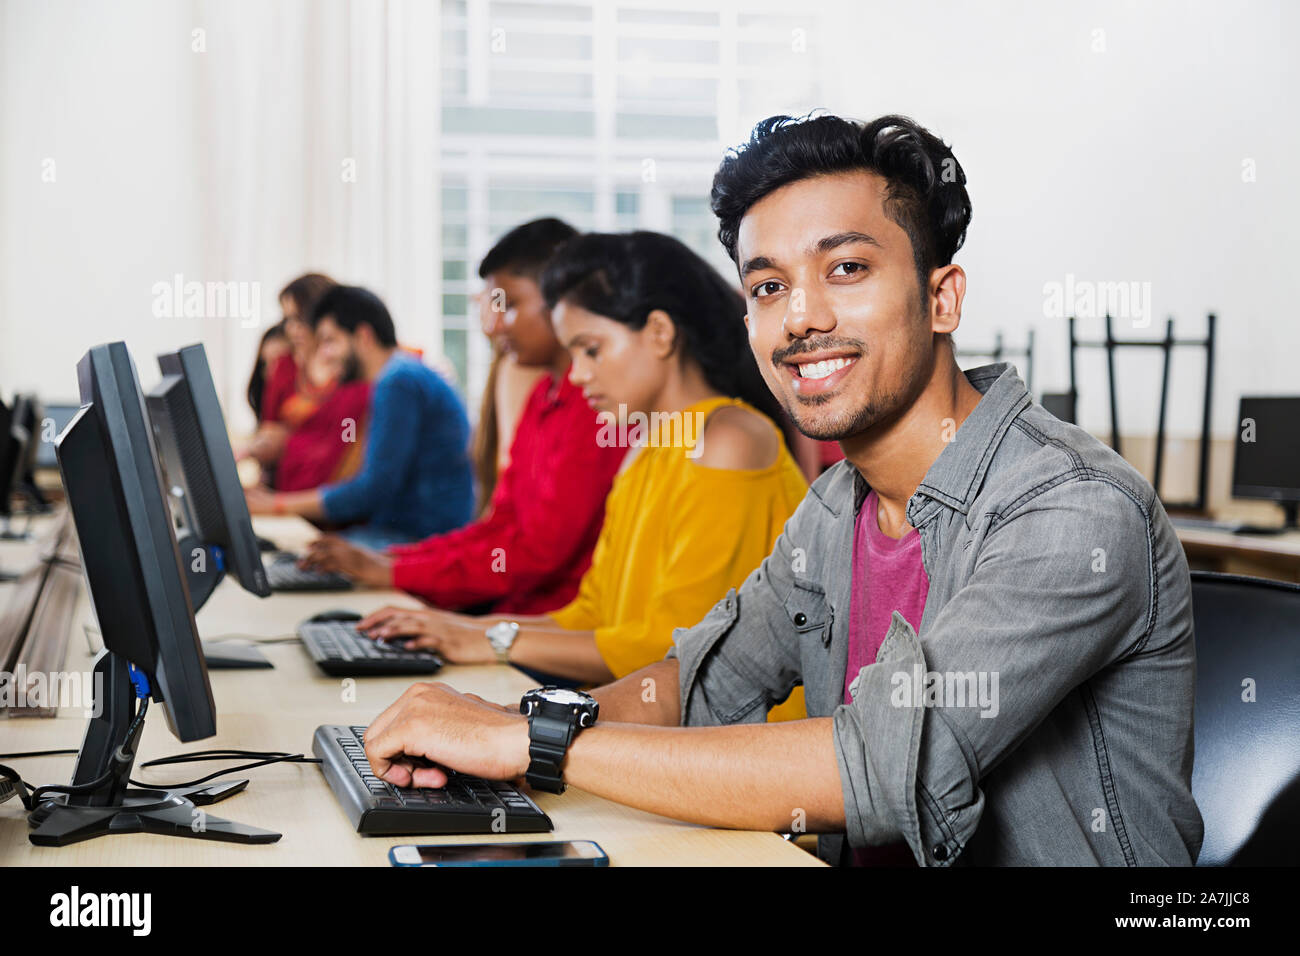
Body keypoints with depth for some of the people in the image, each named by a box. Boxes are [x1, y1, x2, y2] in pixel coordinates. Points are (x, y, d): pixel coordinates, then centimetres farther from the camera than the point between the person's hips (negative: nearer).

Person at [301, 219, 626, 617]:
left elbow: (540, 547, -18)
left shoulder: (595, 400, -16)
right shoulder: (542, 395, 17)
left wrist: (395, 572, -12)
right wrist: (388, 559, 5)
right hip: (519, 609, 9)